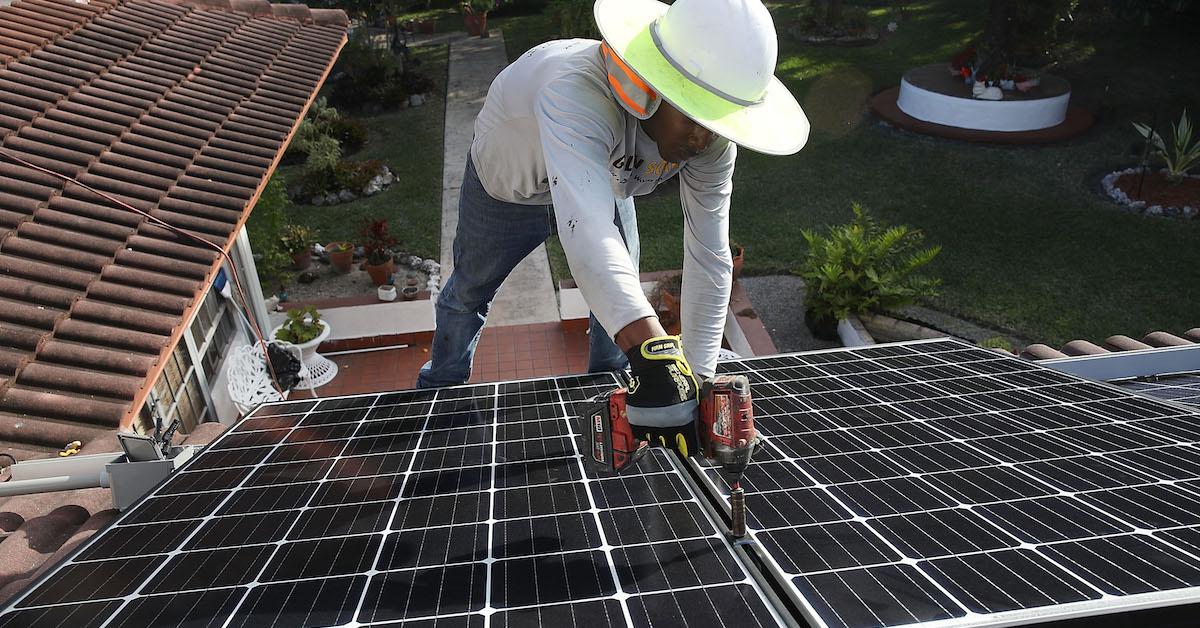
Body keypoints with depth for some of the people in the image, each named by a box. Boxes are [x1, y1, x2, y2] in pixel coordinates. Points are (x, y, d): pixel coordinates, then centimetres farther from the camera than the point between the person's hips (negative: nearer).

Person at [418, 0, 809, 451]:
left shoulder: (712, 142, -31)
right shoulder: (575, 93, -51)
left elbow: (710, 260, -30)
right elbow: (585, 228, -65)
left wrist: (697, 378, -35)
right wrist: (652, 352, -75)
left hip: (604, 183, 4)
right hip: (507, 181, -3)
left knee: (622, 301, 5)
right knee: (469, 291, 16)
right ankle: (440, 390, 44)